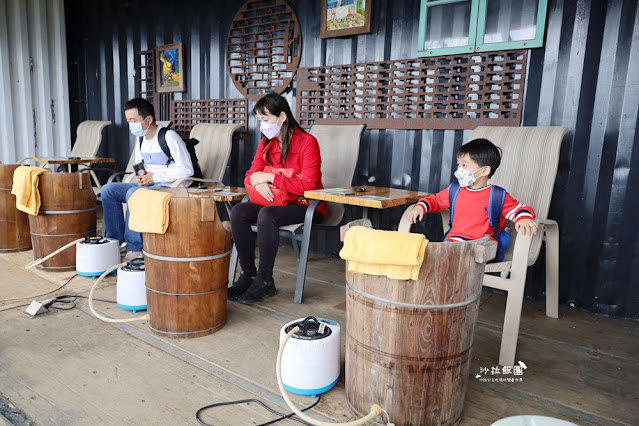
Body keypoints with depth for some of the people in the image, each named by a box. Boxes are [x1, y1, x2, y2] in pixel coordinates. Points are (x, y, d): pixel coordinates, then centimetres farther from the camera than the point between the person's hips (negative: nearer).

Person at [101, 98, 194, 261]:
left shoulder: (169, 136, -14)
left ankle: (135, 249, -23)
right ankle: (116, 241, -1)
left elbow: (186, 170, -20)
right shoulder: (140, 139, 12)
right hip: (148, 185, 9)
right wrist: (141, 176, -2)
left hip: (172, 187, -9)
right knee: (108, 189, -4)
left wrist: (154, 177, -18)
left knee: (133, 193, -32)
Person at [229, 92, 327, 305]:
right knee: (238, 211, -19)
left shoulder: (307, 142, -13)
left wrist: (269, 177, -21)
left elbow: (308, 184, -22)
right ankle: (248, 274, -11)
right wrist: (259, 183, -20)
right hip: (276, 202, 7)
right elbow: (251, 174, 6)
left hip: (307, 206, -6)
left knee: (266, 214, -33)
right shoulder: (266, 143, 9)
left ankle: (265, 281, -21)